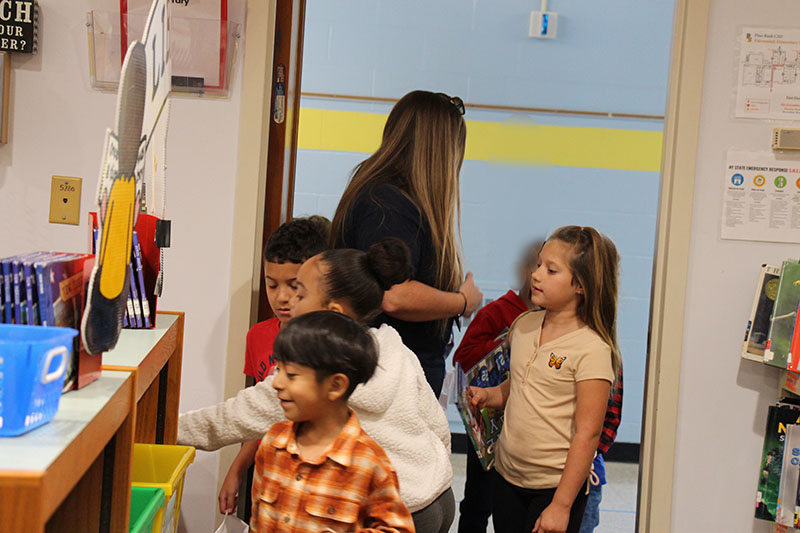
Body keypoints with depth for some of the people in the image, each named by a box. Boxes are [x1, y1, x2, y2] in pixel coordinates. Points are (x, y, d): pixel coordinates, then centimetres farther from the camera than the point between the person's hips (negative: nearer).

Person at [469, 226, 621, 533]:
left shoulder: (592, 348, -17)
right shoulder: (524, 325, 3)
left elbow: (587, 434, -17)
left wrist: (561, 505, -17)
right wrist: (488, 396, -2)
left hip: (556, 485, -6)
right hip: (507, 476, 6)